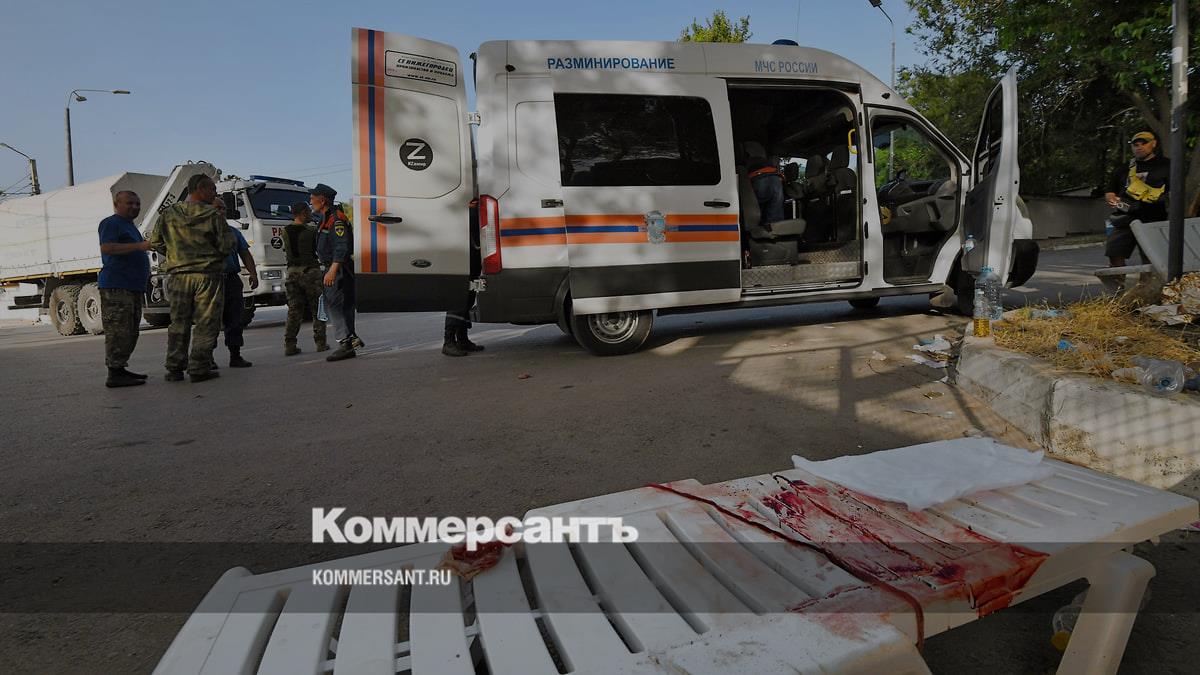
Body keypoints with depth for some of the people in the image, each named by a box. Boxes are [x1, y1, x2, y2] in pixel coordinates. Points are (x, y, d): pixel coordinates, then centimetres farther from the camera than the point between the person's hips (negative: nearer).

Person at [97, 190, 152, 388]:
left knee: (130, 332, 13)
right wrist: (140, 246, -24)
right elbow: (106, 247, -20)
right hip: (116, 287, -10)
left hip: (132, 287, 10)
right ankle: (114, 375, -11)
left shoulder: (130, 226, 25)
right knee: (118, 331, -11)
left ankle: (120, 369, 20)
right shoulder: (111, 223, -5)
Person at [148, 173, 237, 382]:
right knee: (206, 323, 1)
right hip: (208, 274, -4)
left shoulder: (168, 214, 7)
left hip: (178, 275, 4)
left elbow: (156, 243, 10)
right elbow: (228, 246, -9)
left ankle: (174, 368, 14)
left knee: (179, 322, 12)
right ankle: (199, 368, -1)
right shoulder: (212, 215, -6)